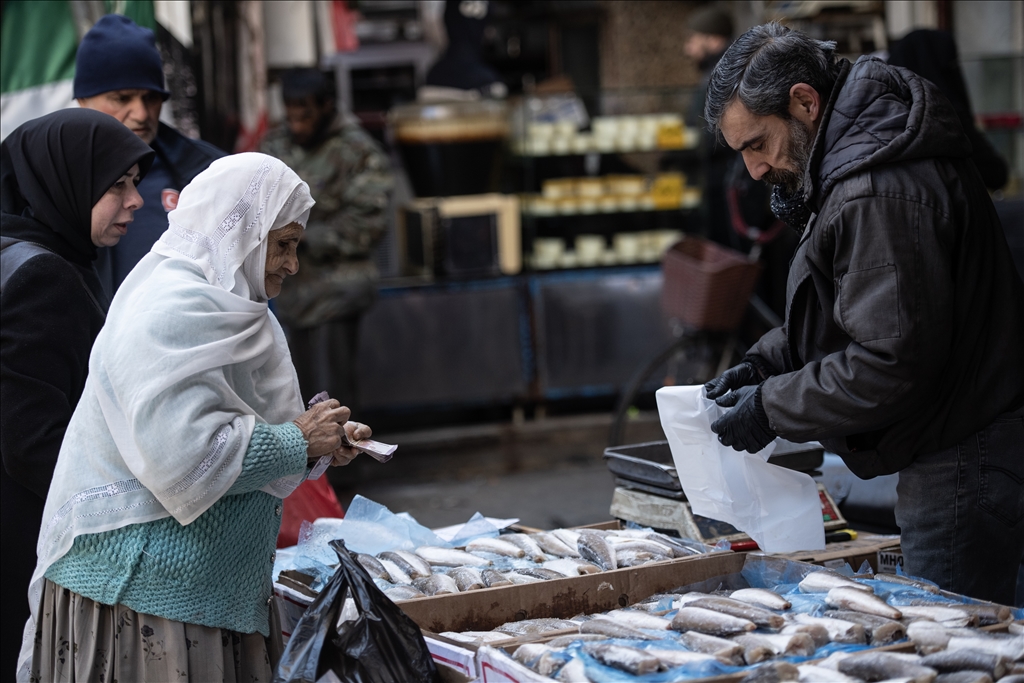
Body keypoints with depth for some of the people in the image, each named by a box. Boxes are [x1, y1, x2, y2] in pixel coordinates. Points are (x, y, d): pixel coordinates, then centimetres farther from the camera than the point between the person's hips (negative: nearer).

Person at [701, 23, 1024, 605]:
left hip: (963, 466, -11)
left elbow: (892, 364, -24)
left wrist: (771, 409, -14)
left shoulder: (880, 196, -22)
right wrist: (768, 362, 9)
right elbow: (859, 313, 23)